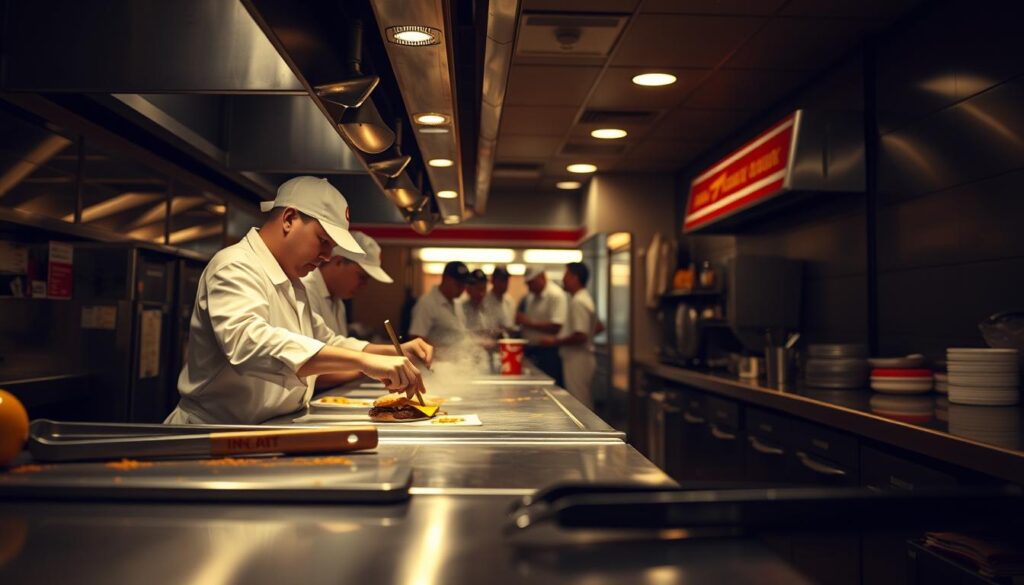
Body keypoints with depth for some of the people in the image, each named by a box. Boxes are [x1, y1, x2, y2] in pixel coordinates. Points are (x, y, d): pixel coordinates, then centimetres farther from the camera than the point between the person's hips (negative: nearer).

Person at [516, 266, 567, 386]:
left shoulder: (556, 295, -12)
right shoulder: (530, 296, 13)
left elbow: (555, 327, -20)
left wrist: (529, 322, -18)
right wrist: (521, 321, 1)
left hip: (548, 352, -7)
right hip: (531, 351, 8)